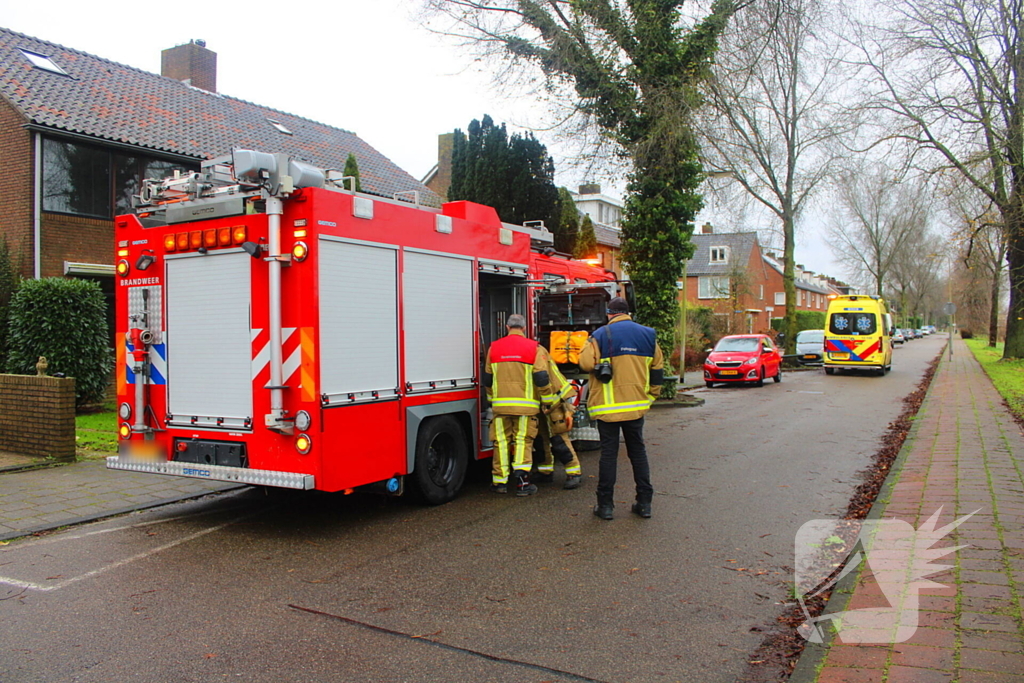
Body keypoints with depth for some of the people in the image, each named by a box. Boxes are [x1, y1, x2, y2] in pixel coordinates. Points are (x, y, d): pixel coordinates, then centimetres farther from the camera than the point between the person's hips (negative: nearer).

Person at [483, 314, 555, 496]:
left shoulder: (494, 348, 8)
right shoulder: (535, 348, -2)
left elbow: (487, 380, 14)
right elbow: (542, 379, -7)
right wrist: (549, 400, 6)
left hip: (500, 404, 2)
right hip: (525, 405, -2)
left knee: (502, 442, 9)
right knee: (523, 442, 3)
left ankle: (500, 482, 14)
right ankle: (522, 482, -2)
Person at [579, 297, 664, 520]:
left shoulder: (601, 335, -8)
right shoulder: (647, 335, 5)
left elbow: (586, 363, -17)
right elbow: (657, 369, 11)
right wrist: (650, 396, 20)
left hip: (607, 407, -3)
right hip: (636, 405, 3)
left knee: (608, 453, 3)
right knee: (638, 451, 13)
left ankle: (605, 505, 7)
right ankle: (644, 502, 16)